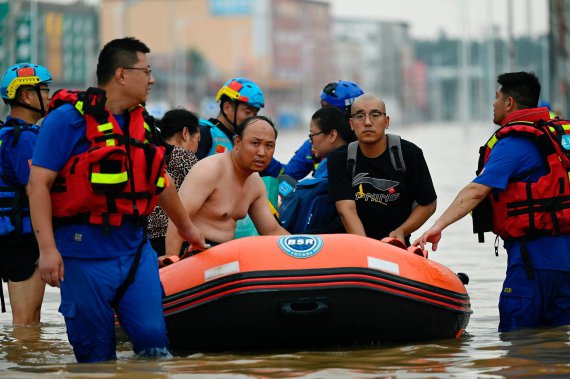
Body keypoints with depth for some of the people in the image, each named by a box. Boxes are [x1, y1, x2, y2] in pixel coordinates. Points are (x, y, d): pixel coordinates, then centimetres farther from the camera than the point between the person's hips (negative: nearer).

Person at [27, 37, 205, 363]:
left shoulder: (142, 122, 14)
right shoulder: (69, 118, -7)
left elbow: (161, 182, 29)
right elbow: (39, 183, -12)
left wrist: (186, 227, 40)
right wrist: (48, 249, -19)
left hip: (136, 248, 6)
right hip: (84, 251, -6)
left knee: (153, 338, -4)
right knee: (95, 350, -2)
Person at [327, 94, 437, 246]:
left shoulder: (410, 154, -2)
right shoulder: (339, 158, -1)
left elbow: (428, 204, 6)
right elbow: (346, 210, -11)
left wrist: (401, 232, -10)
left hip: (399, 245, -1)